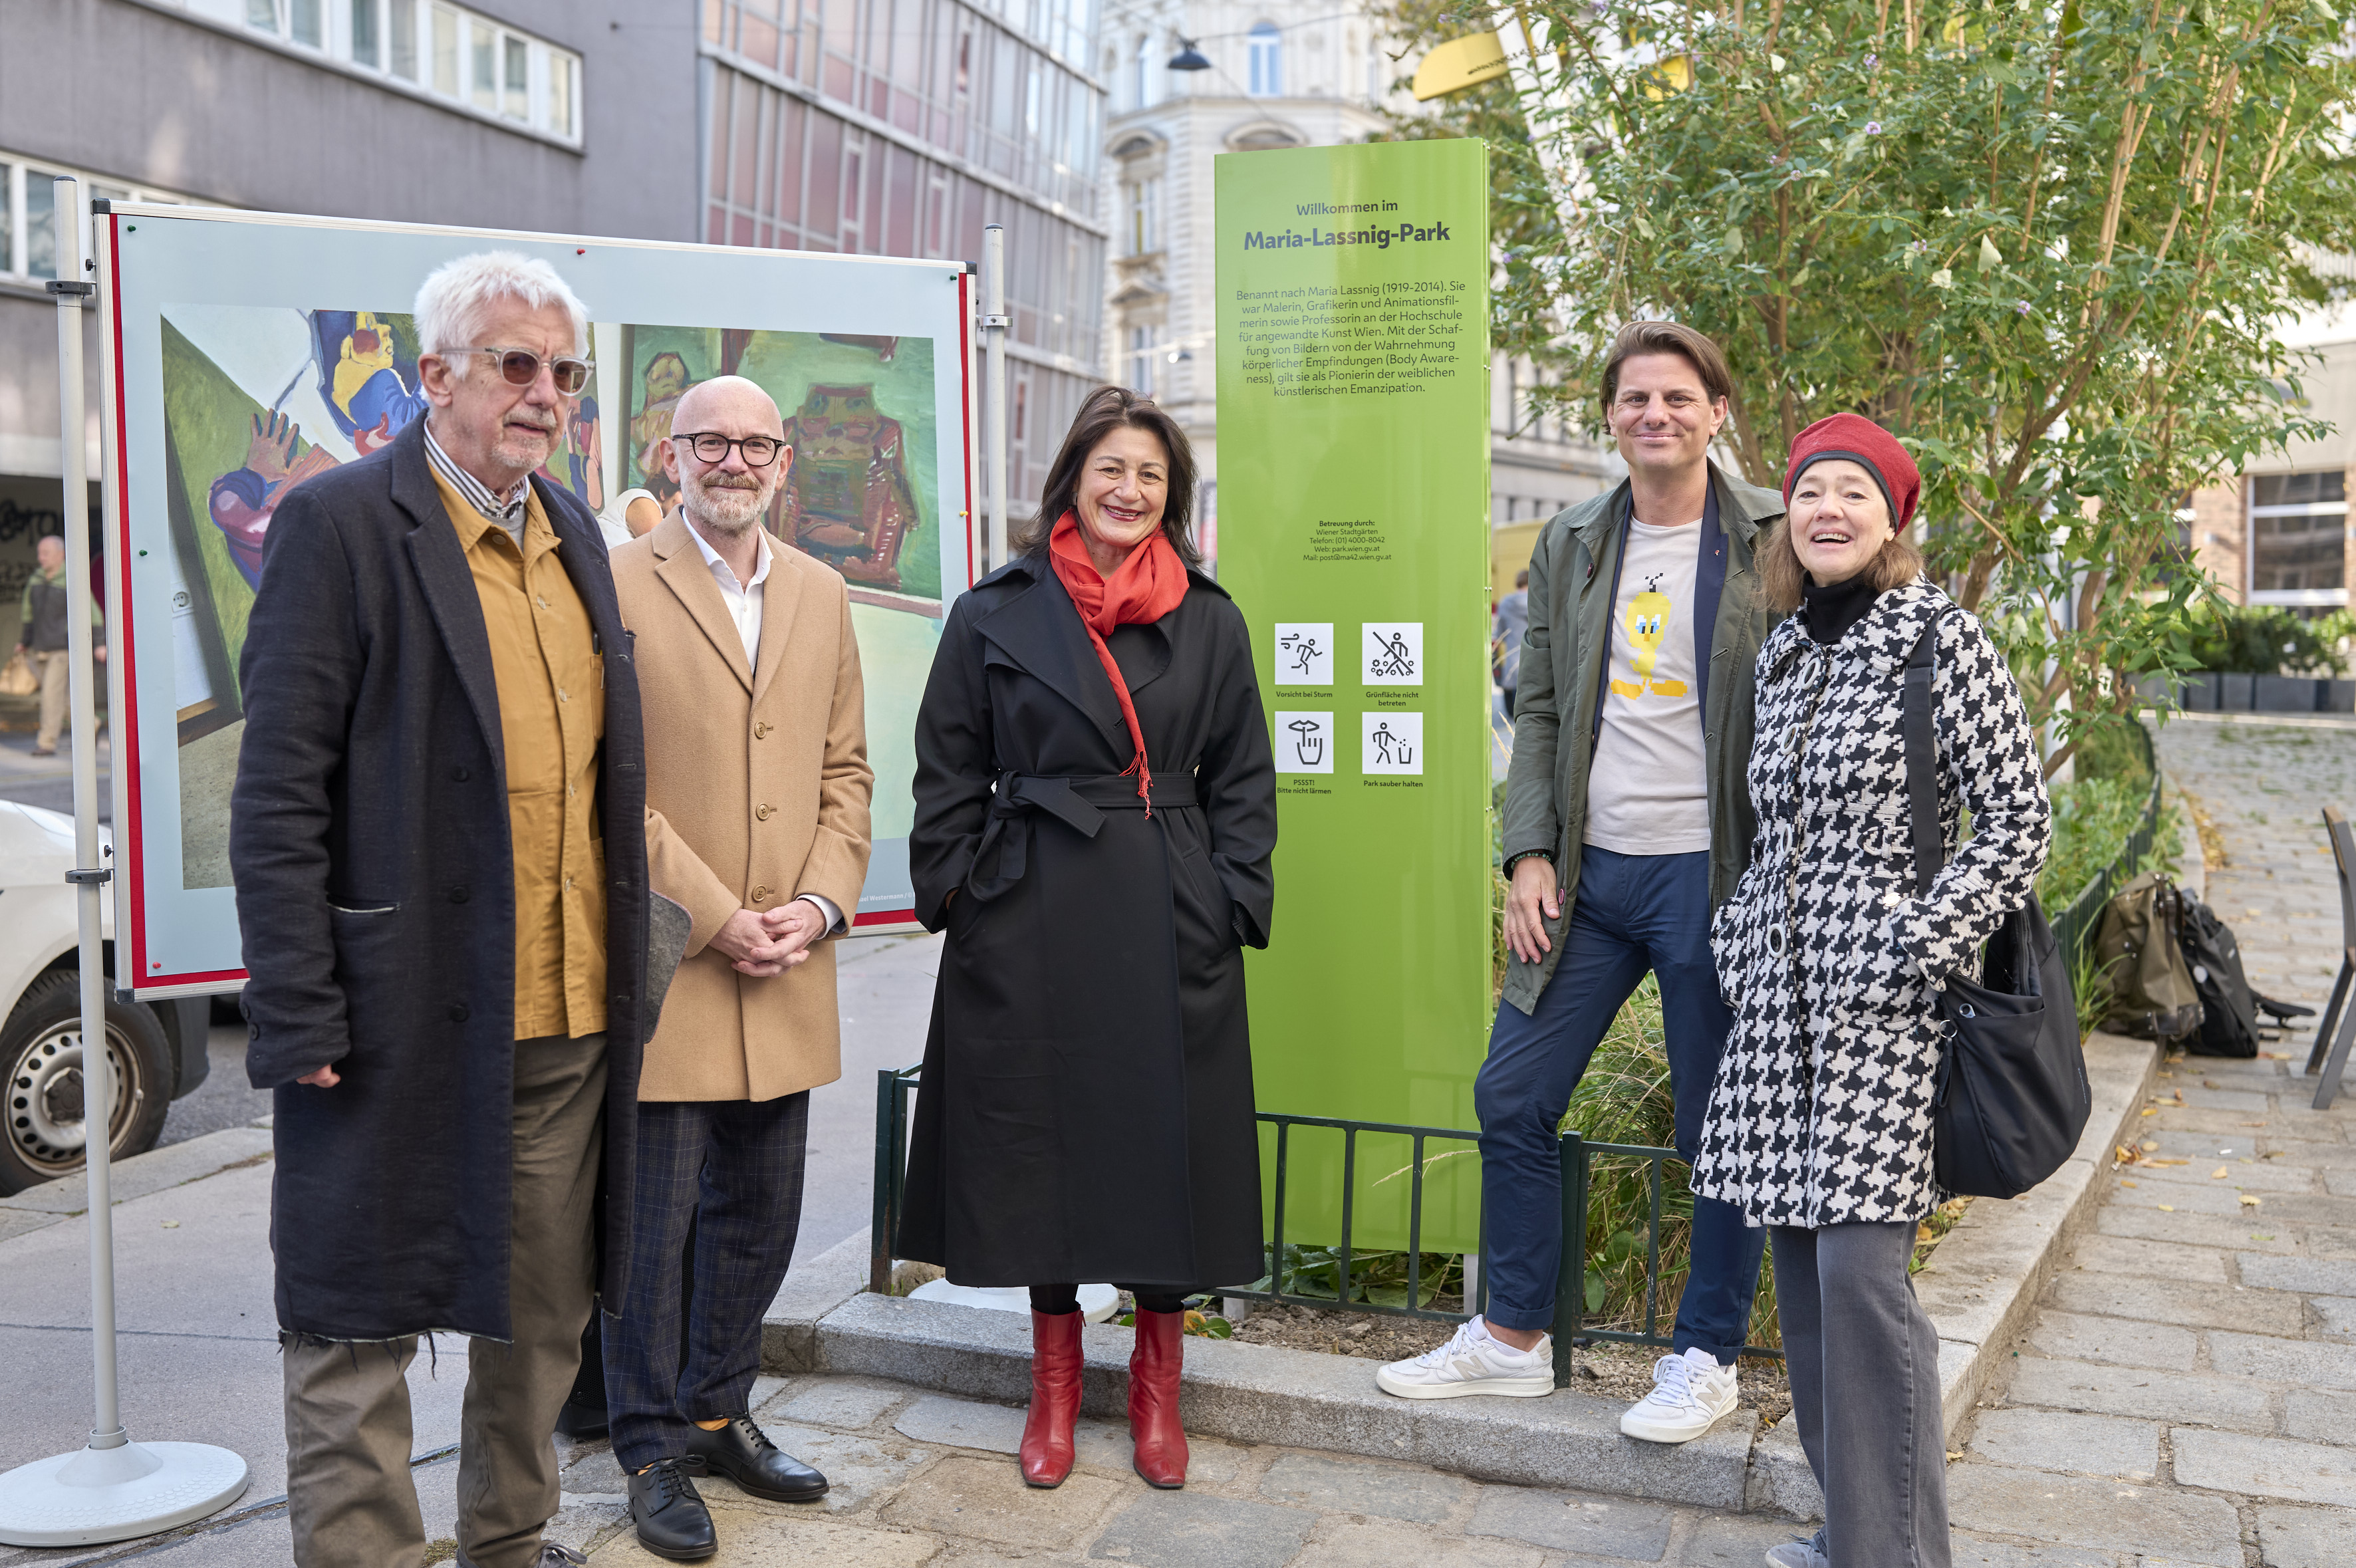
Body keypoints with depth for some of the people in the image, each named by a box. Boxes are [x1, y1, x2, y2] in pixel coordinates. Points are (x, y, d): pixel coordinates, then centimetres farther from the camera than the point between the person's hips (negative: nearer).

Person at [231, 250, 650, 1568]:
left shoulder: (574, 533, 13)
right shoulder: (340, 523, -7)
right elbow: (278, 795, -10)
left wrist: (629, 970, 12)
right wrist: (299, 1014, -14)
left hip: (572, 1017, 7)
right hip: (405, 1017, -6)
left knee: (546, 1311, 18)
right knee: (361, 1325, 7)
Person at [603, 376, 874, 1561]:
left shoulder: (821, 594, 12)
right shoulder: (617, 585, -6)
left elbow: (847, 768, 12)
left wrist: (823, 900, -2)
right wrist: (716, 919, -14)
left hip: (785, 974, 5)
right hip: (663, 967, -5)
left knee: (758, 1217, 16)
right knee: (650, 1225, 5)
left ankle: (718, 1413, 34)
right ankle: (652, 1450, 22)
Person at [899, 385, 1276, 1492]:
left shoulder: (1210, 623, 7)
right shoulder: (995, 616, 3)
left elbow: (1241, 780, 8)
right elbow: (948, 779, 5)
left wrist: (1233, 903, 0)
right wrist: (958, 899, -1)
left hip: (1171, 931, 1)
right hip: (1030, 931, -1)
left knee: (1167, 1146, 6)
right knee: (1040, 1147, 7)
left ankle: (1156, 1387, 24)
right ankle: (1055, 1380, 25)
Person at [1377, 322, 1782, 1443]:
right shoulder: (1571, 544, 10)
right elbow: (1539, 708, 11)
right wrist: (1530, 853, 2)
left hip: (1713, 875, -4)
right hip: (1588, 873, 5)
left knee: (1722, 1128, 6)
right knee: (1511, 1095, 8)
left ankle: (1707, 1356, 25)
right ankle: (1513, 1336, 24)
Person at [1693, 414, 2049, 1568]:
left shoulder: (1938, 634, -6)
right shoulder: (1781, 647, 13)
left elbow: (2019, 820, -7)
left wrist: (1915, 947, -14)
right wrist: (1743, 938, 11)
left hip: (1884, 997, -6)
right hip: (1781, 994, 6)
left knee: (1859, 1267, -11)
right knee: (1800, 1265, 10)